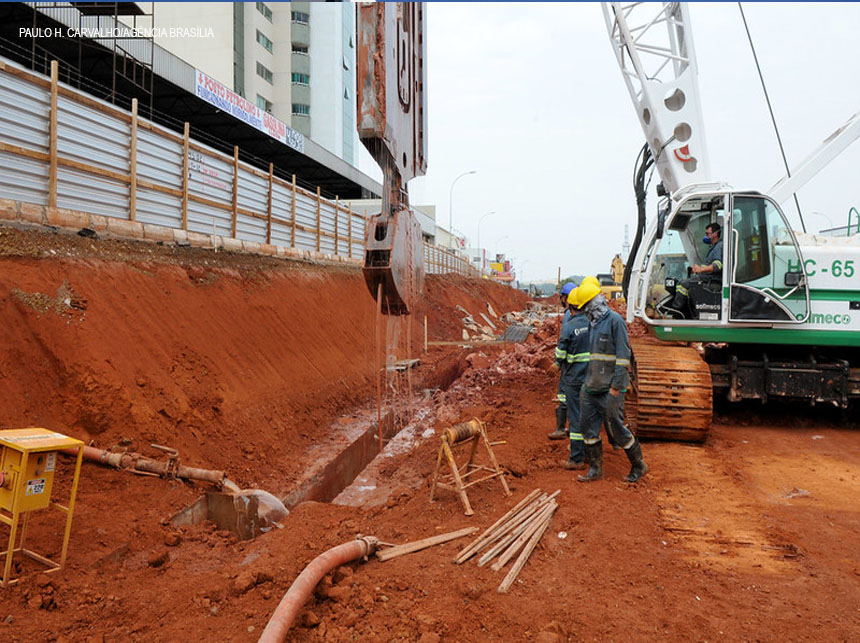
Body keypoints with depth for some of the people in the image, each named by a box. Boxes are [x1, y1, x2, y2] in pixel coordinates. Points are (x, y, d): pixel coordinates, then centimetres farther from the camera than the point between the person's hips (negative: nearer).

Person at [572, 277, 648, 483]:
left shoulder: (615, 321, -12)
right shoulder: (593, 323, 13)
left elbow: (623, 355, -16)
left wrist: (616, 387, -19)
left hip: (609, 389, -8)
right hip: (591, 387, 8)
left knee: (617, 428, 0)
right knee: (587, 426, 8)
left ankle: (639, 466, 20)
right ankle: (595, 470, 20)